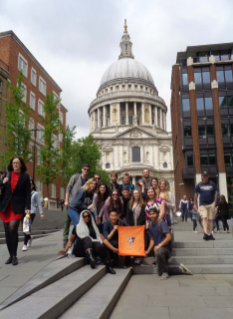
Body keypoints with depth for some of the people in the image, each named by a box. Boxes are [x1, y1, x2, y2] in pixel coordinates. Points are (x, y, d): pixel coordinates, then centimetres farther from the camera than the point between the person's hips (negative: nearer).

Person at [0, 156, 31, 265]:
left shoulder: (25, 176, 1)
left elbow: (27, 193, -2)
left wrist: (28, 207, -10)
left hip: (18, 207, -4)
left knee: (12, 229, -17)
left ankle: (15, 255, -3)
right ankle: (11, 255, 17)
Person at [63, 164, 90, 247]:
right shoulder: (75, 177, -1)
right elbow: (68, 187, -3)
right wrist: (66, 200, -10)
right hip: (70, 203, -2)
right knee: (67, 221, 3)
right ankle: (65, 240, 11)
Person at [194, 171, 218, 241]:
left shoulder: (212, 184, 8)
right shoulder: (199, 185, 6)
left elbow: (216, 193, 9)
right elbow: (196, 194, 8)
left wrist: (215, 202, -2)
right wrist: (195, 204, 3)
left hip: (211, 204, 1)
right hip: (202, 204, -1)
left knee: (210, 219, 4)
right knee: (204, 218, -15)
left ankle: (210, 234, 12)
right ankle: (205, 233, -23)